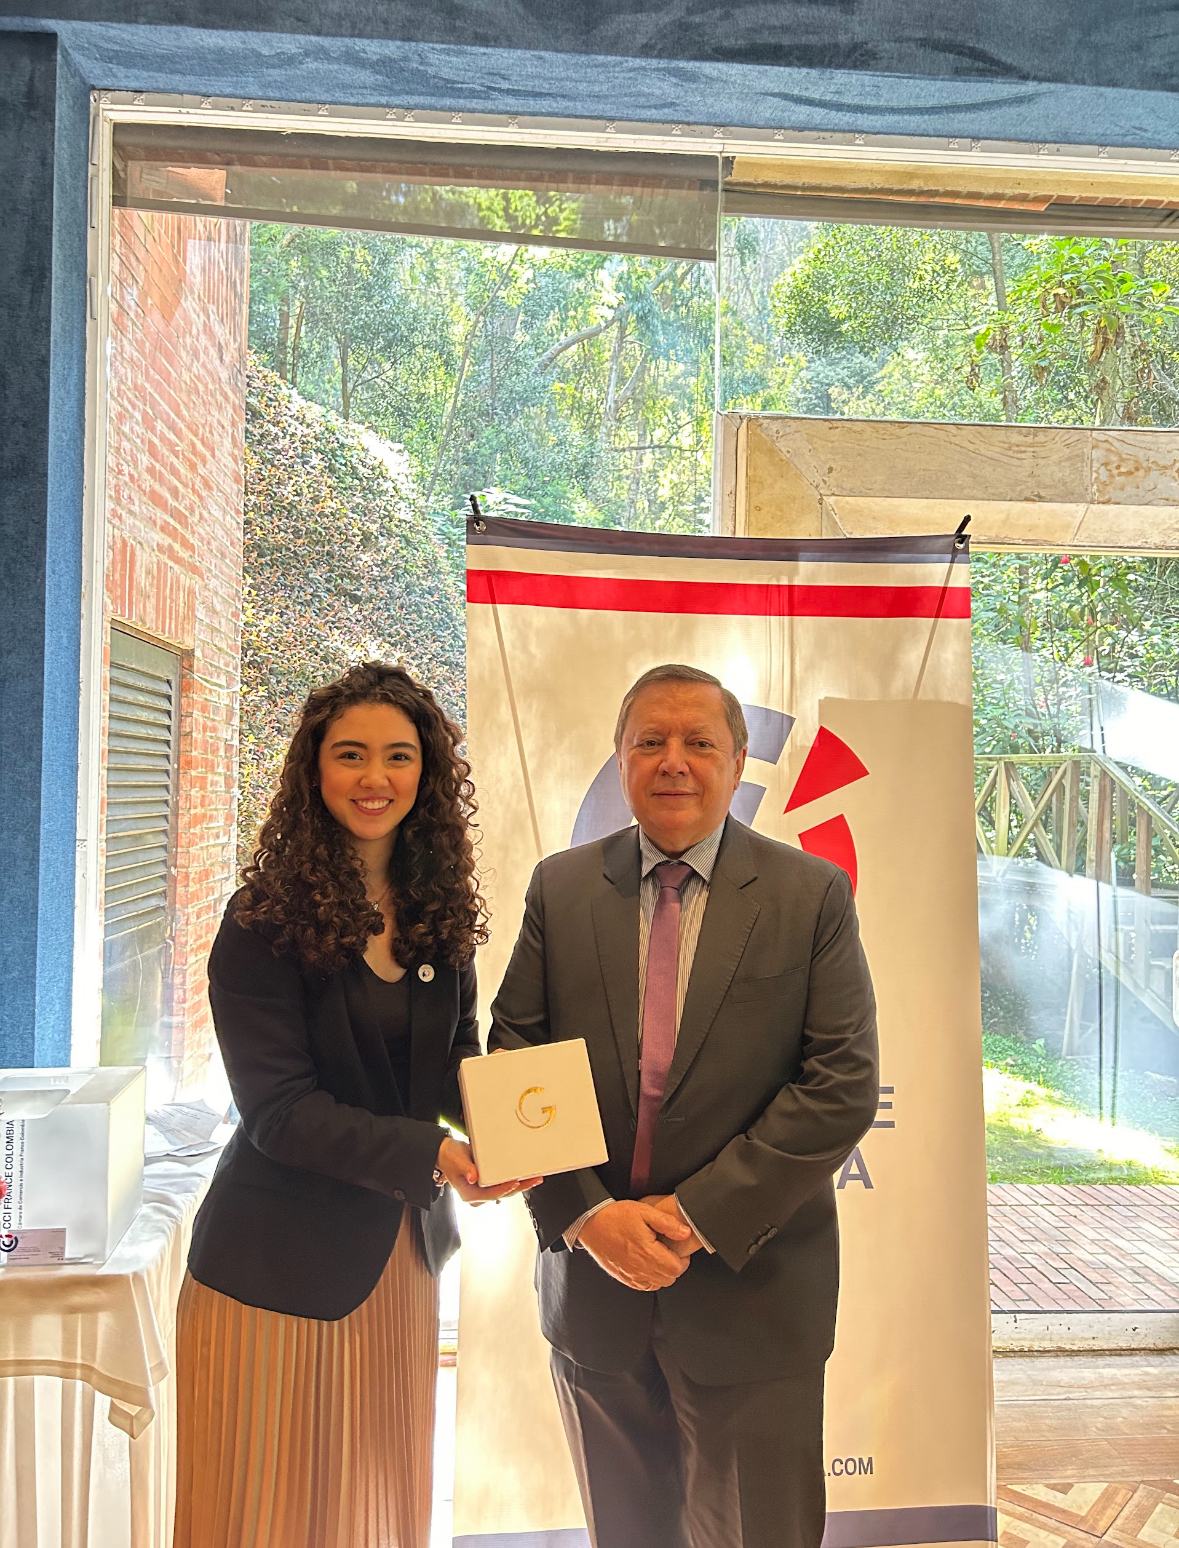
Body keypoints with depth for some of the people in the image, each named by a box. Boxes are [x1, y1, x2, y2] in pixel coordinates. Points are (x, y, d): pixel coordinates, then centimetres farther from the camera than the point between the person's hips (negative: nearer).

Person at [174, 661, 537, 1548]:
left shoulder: (437, 909, 1)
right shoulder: (265, 921, -15)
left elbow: (458, 1061, 5)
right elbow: (279, 1106, -18)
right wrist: (427, 1153, -28)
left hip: (403, 1246, 5)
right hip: (280, 1261, -5)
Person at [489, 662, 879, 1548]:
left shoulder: (812, 894, -6)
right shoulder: (560, 887, 1)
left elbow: (843, 1085, -11)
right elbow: (514, 1059, -1)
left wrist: (699, 1215, -15)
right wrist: (587, 1213, -13)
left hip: (749, 1291, -2)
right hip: (590, 1275, 3)